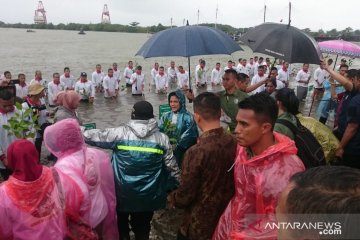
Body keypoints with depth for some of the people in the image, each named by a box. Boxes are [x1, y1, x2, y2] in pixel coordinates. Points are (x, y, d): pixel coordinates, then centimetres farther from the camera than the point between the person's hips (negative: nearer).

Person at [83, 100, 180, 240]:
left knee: (121, 226, 25)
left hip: (123, 193, -1)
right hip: (148, 196, 1)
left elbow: (95, 136, -4)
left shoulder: (120, 133, -13)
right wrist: (176, 187, 11)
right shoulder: (162, 138, -7)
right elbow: (172, 166, -3)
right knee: (142, 228, 21)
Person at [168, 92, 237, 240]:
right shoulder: (235, 144, -12)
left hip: (200, 226, -5)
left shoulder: (196, 152, -28)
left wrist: (171, 198, 3)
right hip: (227, 218, 5)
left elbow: (185, 195, -18)